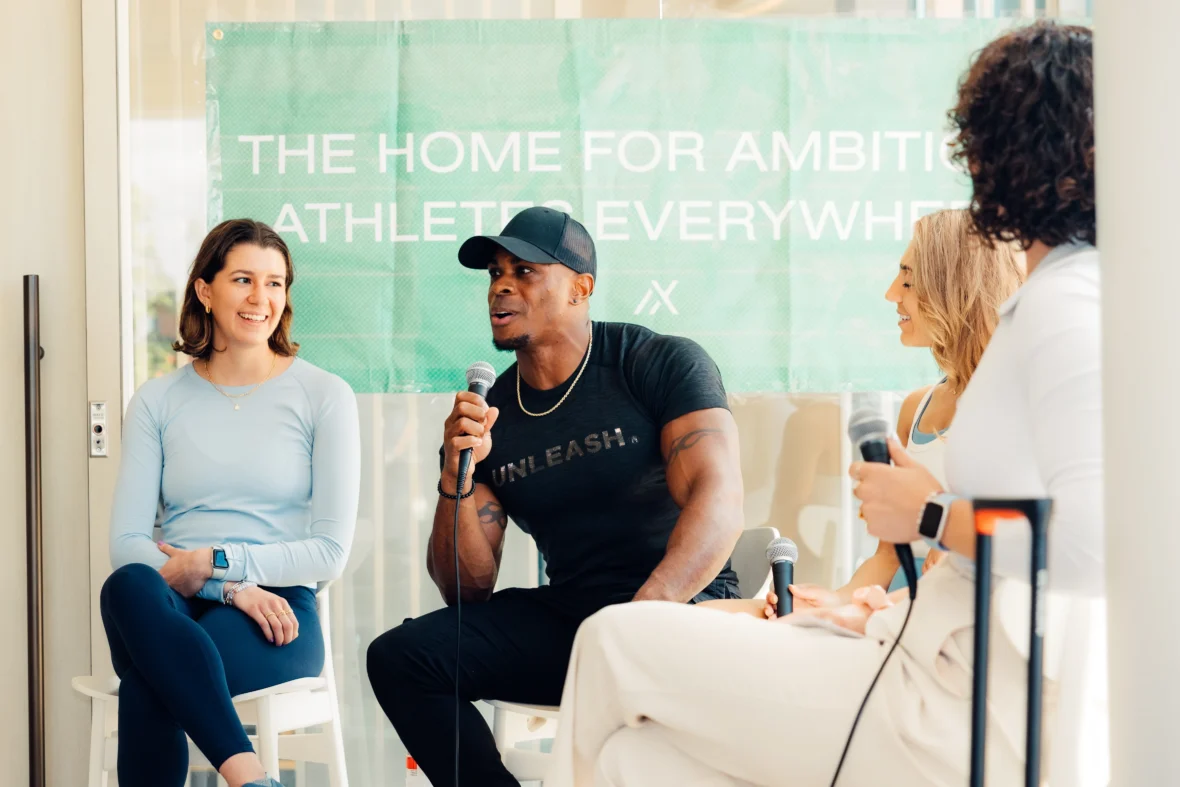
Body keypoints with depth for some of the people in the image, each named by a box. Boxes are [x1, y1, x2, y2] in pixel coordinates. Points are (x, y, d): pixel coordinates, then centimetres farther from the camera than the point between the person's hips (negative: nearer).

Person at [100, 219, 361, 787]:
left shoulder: (324, 396, 8)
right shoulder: (157, 402, 14)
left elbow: (331, 552, 2)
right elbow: (125, 542, 3)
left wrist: (214, 562, -9)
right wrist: (232, 588, -13)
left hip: (274, 613, -2)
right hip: (172, 608, 3)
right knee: (129, 586, -39)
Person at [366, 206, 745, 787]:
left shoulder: (665, 363, -4)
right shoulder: (487, 416, 8)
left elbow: (719, 504, -18)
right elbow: (468, 589, 5)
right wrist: (456, 478, -13)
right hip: (563, 618, 5)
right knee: (399, 657, -13)